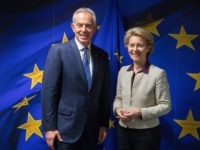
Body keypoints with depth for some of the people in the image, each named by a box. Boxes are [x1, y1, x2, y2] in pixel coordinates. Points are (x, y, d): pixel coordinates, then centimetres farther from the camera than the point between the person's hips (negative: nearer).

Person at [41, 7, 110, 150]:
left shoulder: (102, 56, 4)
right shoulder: (58, 51, -8)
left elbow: (104, 92, 8)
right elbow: (49, 91, -10)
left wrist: (104, 123, 7)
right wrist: (50, 127, -11)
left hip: (92, 129, 4)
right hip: (65, 127, -4)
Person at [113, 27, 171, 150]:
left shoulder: (158, 73, -12)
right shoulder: (123, 71, 3)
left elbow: (165, 105, -11)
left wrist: (140, 112, -21)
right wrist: (117, 109, -8)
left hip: (147, 132, -4)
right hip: (123, 130, 4)